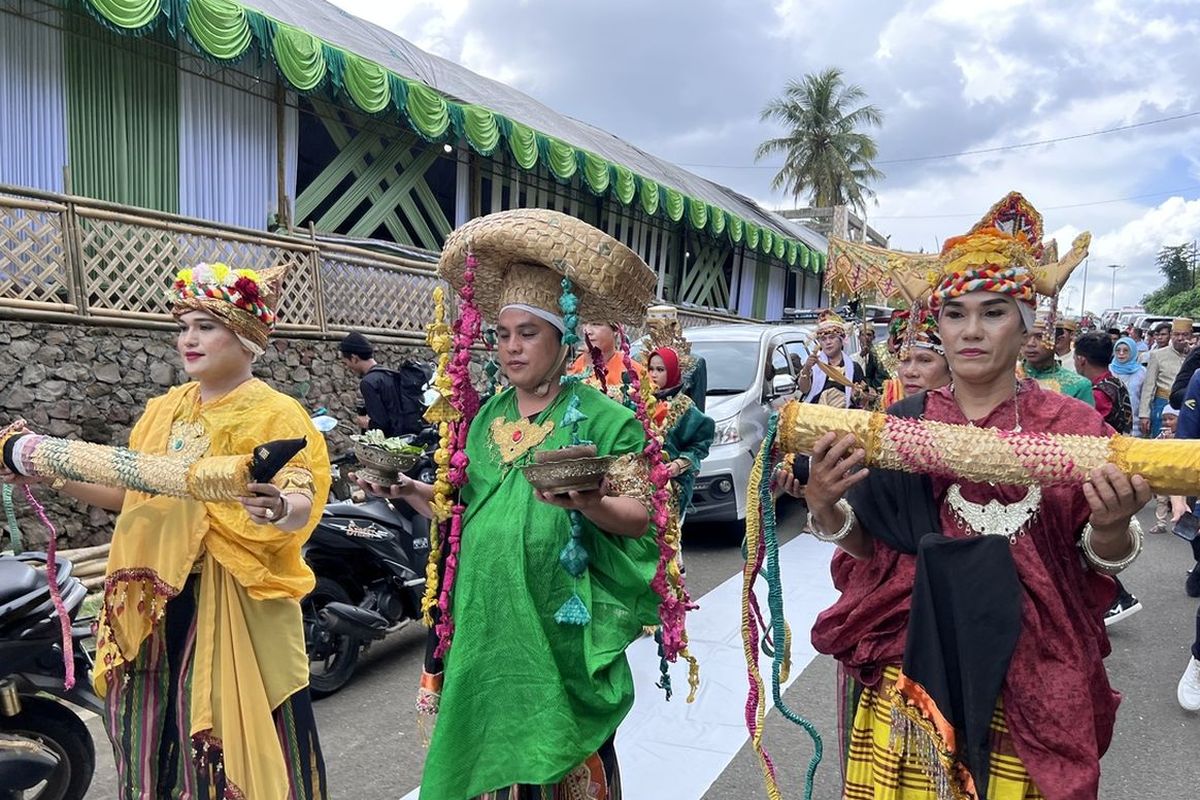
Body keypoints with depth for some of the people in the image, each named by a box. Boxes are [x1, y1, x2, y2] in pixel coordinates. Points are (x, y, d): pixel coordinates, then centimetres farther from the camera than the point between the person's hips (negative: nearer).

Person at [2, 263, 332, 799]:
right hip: (160, 604, 6)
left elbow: (301, 502, -21)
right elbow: (129, 494, 15)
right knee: (162, 731, 16)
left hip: (235, 605, -6)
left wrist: (277, 509, -42)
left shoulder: (274, 413, -10)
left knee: (236, 733, 2)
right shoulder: (164, 410, 11)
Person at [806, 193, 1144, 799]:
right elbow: (866, 547, 0)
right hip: (914, 666, 1)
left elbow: (1099, 567, -1)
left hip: (1030, 677, 0)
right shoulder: (901, 424, -3)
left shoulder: (1071, 426, -5)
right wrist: (824, 505, -19)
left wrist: (1109, 527, -22)